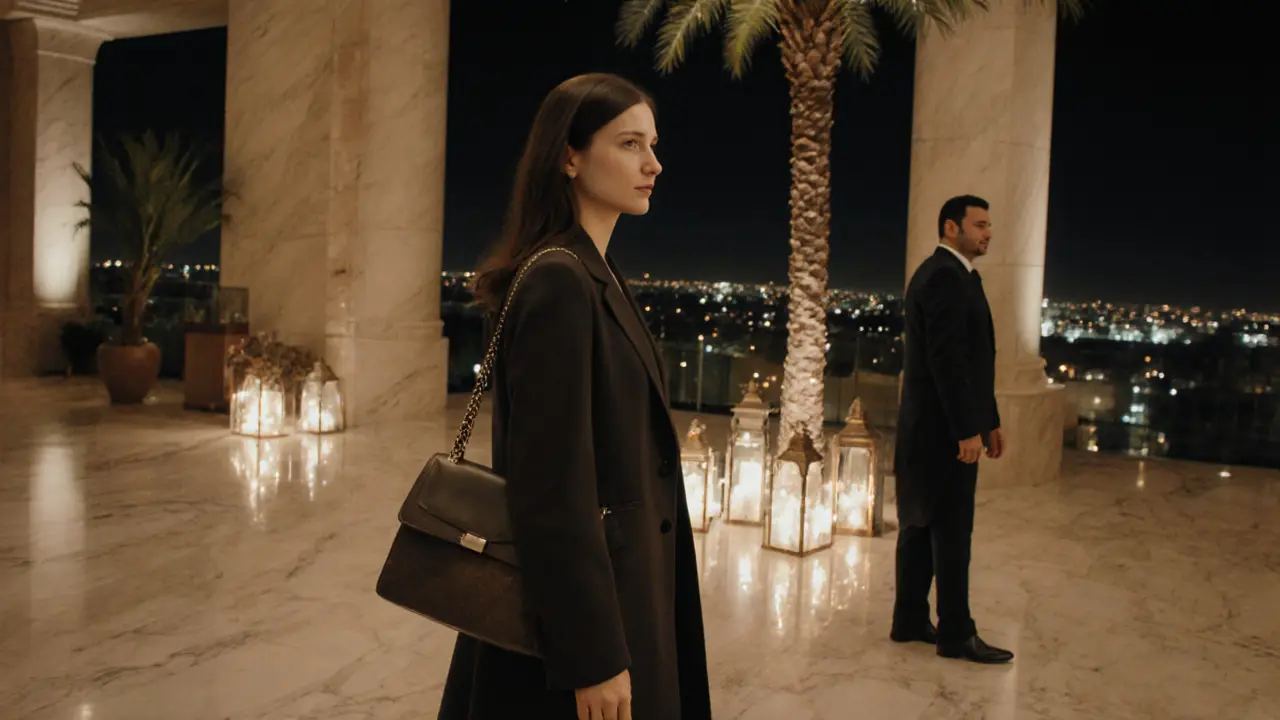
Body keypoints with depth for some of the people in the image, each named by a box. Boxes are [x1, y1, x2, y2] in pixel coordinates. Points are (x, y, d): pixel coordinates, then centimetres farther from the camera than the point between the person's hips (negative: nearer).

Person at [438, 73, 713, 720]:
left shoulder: (600, 277, 9)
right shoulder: (558, 282, -20)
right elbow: (554, 484, -24)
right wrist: (593, 658, -22)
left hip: (614, 581, 9)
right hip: (582, 597, -9)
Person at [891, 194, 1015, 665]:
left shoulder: (947, 275, 17)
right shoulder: (946, 277, -15)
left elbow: (969, 358, 18)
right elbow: (946, 360, -22)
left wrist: (989, 421, 17)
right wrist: (967, 430, -21)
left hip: (932, 428, 10)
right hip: (944, 429, -10)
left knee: (922, 526, 13)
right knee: (952, 532, -2)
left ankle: (910, 620, 22)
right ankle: (956, 634, 7)